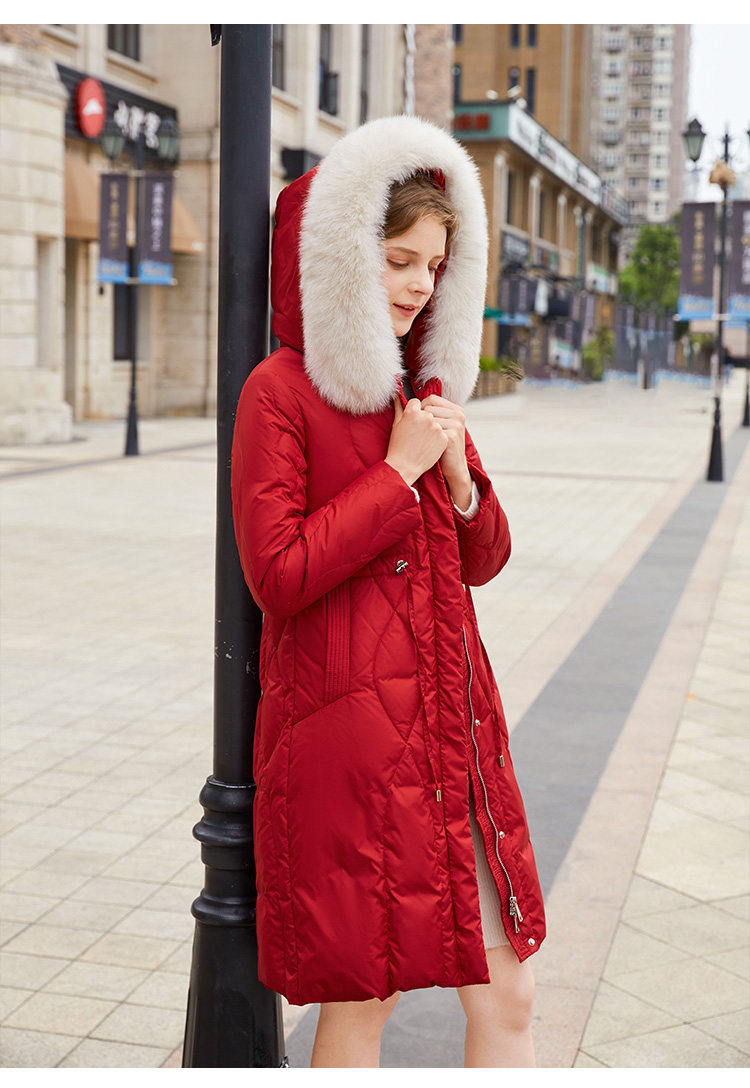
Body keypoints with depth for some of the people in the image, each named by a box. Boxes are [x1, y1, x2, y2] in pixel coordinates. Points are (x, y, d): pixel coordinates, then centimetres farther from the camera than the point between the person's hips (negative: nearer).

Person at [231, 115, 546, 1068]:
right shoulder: (282, 391, -7)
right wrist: (400, 471, -13)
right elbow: (277, 573, -15)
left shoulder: (426, 387, 15)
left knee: (506, 997, 9)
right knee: (360, 999, 4)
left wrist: (458, 472, -4)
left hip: (451, 721, 7)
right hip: (344, 728, -7)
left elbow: (482, 561, 16)